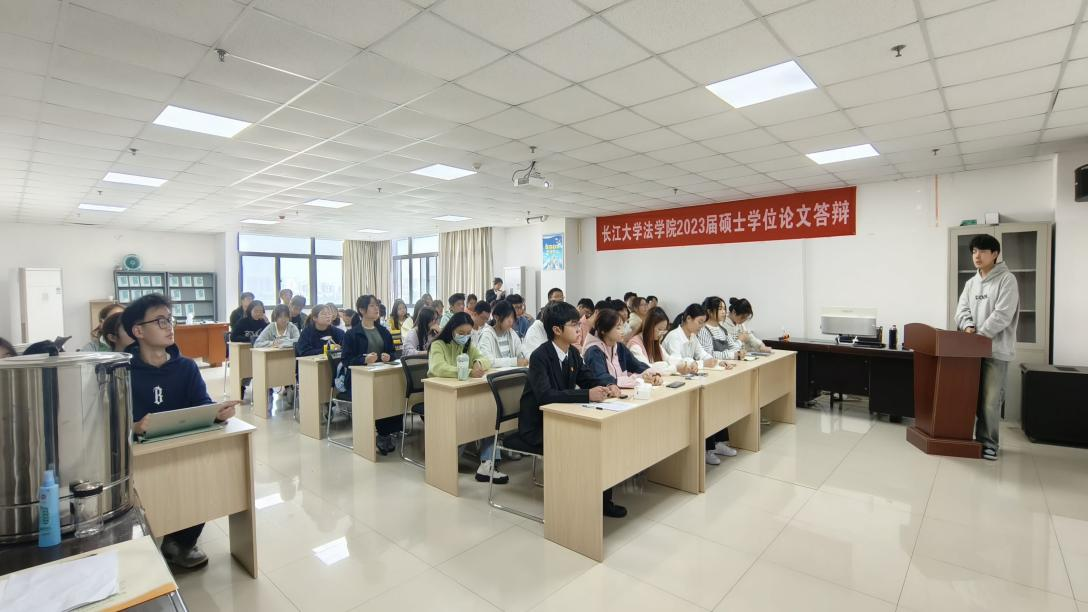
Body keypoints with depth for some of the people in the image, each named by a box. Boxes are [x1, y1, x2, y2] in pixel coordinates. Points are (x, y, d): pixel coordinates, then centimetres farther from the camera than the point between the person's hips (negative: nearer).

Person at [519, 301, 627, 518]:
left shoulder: (573, 353, 1)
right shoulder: (539, 356, -23)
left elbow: (589, 380, 9)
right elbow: (544, 395, -35)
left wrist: (606, 387, -14)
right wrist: (587, 395, -38)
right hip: (538, 426, -7)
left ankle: (602, 498, 4)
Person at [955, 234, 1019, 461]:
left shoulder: (1007, 280, -5)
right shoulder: (971, 283, 14)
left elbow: (1003, 314, -14)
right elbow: (962, 308, 8)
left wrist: (980, 335, -17)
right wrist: (967, 326, -12)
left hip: (996, 350, -6)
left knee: (990, 400, -3)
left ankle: (988, 442, 9)